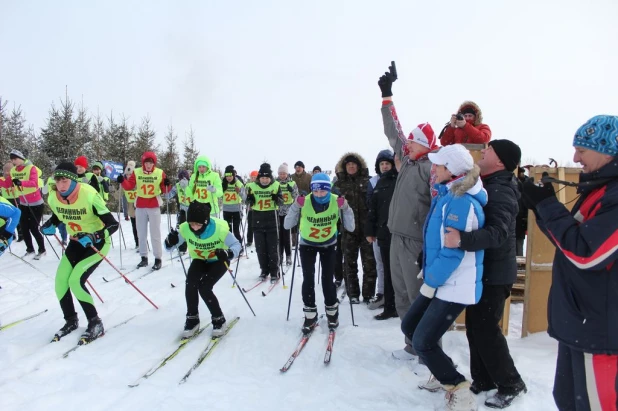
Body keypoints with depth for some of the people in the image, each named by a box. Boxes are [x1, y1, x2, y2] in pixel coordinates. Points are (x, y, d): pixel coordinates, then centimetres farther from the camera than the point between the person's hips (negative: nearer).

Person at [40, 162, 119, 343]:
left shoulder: (89, 195, -28)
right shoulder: (53, 197, -11)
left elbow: (113, 224, -27)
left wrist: (93, 237, -41)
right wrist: (50, 225, -7)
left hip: (98, 243, -6)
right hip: (77, 242, 6)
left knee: (75, 281, -18)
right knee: (60, 281, -2)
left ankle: (95, 323, -1)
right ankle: (71, 321, 23)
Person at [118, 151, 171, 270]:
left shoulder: (160, 173, -5)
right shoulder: (136, 172, -1)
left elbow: (164, 190, -3)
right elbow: (129, 186, -3)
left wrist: (167, 185, -24)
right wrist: (123, 181, -21)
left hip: (154, 206, -2)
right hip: (140, 206, 2)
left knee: (155, 234, 3)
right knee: (141, 233, 10)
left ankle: (158, 259, 10)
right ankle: (144, 258, 21)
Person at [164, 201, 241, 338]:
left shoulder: (219, 229, -33)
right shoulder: (185, 229, -25)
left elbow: (236, 245, -22)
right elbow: (169, 247, -14)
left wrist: (228, 254, -44)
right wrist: (170, 242, -39)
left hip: (218, 261, -3)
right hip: (200, 260, 3)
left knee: (204, 287, -23)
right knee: (190, 283, -23)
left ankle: (219, 320, -1)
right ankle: (192, 319, -2)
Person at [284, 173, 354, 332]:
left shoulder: (336, 201, -24)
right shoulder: (305, 202, -27)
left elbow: (350, 228, -23)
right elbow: (287, 225, -27)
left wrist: (345, 208, -36)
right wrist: (296, 206, -39)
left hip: (329, 244, 1)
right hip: (307, 244, 0)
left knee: (328, 279, -5)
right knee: (308, 279, -10)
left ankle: (332, 311, 20)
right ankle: (310, 315, 7)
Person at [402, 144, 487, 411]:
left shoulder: (462, 202, -23)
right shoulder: (445, 195, 8)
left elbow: (453, 251, -24)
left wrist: (431, 282, -14)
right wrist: (427, 270, 18)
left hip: (456, 286, -10)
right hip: (437, 280, 10)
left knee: (423, 341, -7)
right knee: (409, 326, 15)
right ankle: (443, 373, 33)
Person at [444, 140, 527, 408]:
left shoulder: (500, 191, -21)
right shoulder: (489, 185, 10)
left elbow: (498, 232, -35)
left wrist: (463, 240, -48)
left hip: (495, 272, -9)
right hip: (482, 269, 9)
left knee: (486, 328, -3)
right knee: (475, 325, 13)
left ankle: (511, 384, 16)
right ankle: (483, 380, 25)